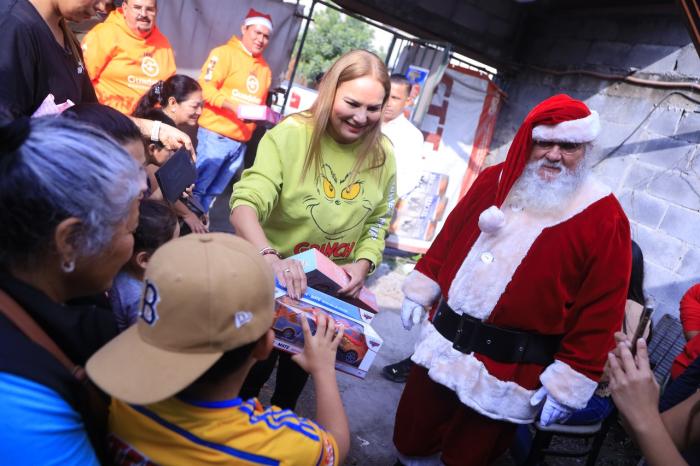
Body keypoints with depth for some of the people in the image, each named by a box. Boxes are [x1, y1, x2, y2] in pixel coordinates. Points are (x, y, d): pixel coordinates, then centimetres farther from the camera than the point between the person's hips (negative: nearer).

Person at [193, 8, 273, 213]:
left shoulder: (265, 68, 15)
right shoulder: (224, 53, -4)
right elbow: (205, 88, -13)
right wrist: (232, 105, -24)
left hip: (241, 141, 6)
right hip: (215, 135, -6)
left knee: (214, 191, 14)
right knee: (197, 187, -1)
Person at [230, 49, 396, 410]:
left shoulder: (382, 154, -8)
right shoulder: (289, 135, -23)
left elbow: (378, 220, 3)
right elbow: (245, 204, -32)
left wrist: (362, 264, -14)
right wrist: (270, 257, -49)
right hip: (273, 282, -3)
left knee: (298, 371, 25)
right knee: (256, 366, 16)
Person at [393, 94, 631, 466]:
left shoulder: (604, 218, -10)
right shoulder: (494, 180, 5)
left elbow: (600, 312, -11)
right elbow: (449, 238, 14)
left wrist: (567, 384, -12)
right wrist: (421, 291, 13)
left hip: (509, 370, -4)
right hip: (442, 342, 5)